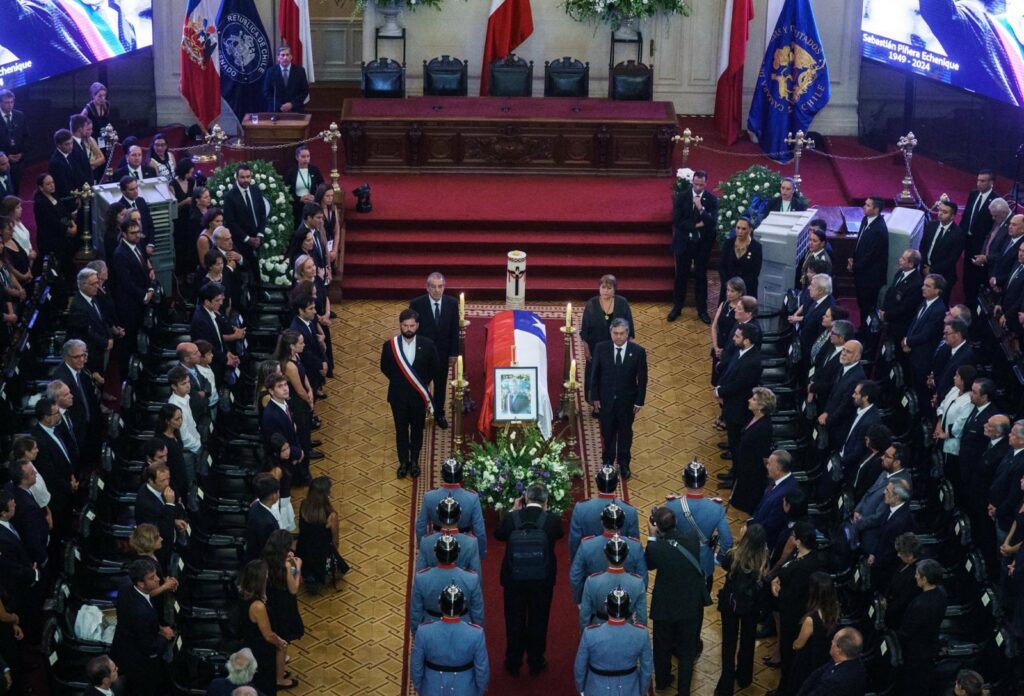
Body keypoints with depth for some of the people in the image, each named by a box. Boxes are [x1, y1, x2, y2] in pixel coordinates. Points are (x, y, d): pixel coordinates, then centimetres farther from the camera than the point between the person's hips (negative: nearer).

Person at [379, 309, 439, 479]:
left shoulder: (427, 345, -14)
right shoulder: (389, 346, -14)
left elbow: (433, 368, 3)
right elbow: (385, 368, 4)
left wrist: (422, 384, 4)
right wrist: (398, 382, 7)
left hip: (419, 396, 0)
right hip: (398, 395, 0)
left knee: (417, 429, 16)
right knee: (401, 430, 14)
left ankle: (414, 461, 34)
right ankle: (403, 462, 31)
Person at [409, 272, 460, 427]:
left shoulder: (452, 303, -10)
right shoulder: (416, 304, -17)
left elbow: (454, 330, -2)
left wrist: (454, 353, -1)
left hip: (442, 353, 2)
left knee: (441, 385, 17)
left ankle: (439, 414, 35)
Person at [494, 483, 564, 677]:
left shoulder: (511, 518, -13)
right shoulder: (552, 520, -14)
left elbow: (498, 535, 7)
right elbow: (558, 534, 9)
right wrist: (545, 512, 10)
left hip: (514, 580, 0)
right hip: (543, 581, 0)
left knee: (514, 621, 15)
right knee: (538, 621, 16)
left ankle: (513, 663, 26)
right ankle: (535, 663, 26)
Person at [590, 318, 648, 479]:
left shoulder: (638, 352, -15)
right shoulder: (601, 349, -12)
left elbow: (642, 379, -7)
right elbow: (595, 374, -3)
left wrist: (639, 401, -5)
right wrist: (595, 397, -3)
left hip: (627, 401, 0)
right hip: (606, 399, 0)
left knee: (625, 432, 16)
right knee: (607, 432, 16)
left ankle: (624, 463, 34)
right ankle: (608, 461, 36)